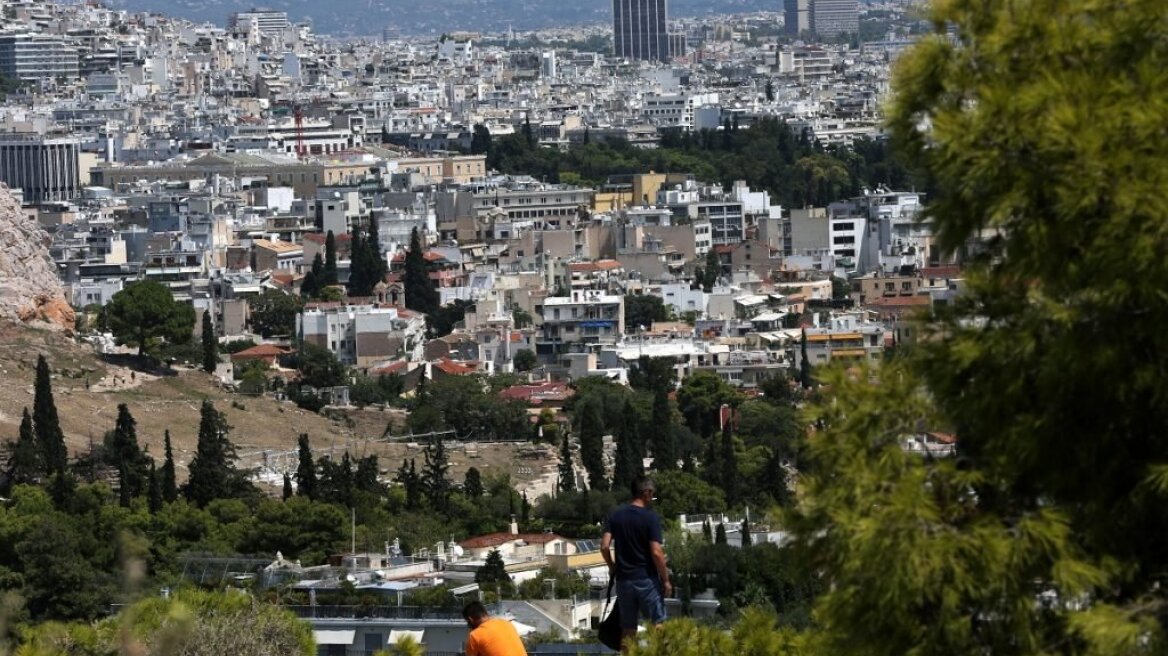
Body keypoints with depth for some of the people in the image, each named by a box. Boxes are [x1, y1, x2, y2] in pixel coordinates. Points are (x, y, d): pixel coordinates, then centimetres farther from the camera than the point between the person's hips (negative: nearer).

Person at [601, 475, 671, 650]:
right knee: (657, 623, 4)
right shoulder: (650, 518, -11)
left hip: (624, 579, 4)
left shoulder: (616, 515, 3)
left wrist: (612, 567, 15)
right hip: (647, 578, -4)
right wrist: (665, 579, -5)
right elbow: (656, 552, -15)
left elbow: (604, 546, -2)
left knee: (628, 629, 9)